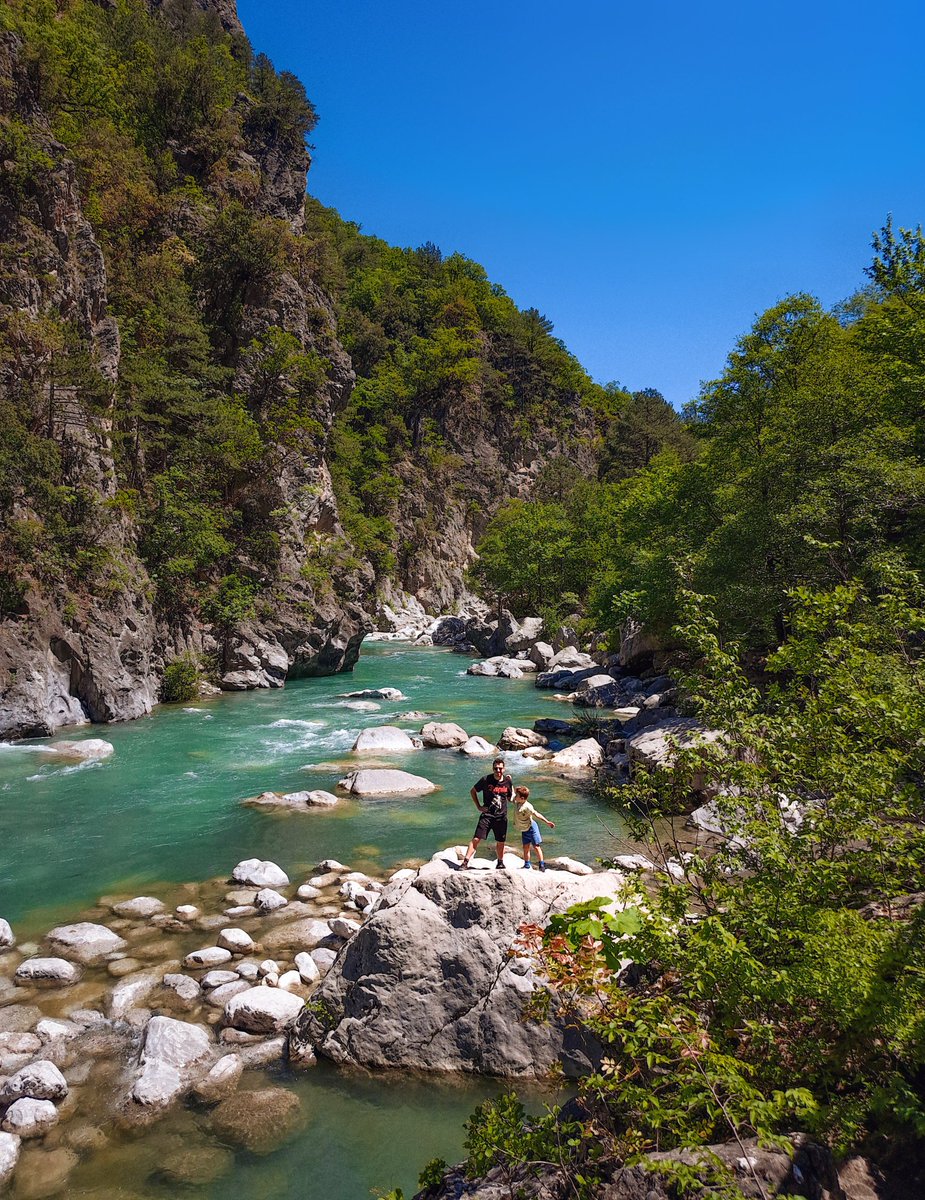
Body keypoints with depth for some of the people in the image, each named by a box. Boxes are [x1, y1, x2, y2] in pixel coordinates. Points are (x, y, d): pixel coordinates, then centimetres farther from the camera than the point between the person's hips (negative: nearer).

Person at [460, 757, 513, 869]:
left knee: (500, 842, 12)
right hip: (487, 815, -2)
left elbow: (511, 799, 11)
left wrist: (511, 784, 0)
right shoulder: (486, 780, -7)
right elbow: (473, 791, 6)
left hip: (501, 817, 2)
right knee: (476, 839, -9)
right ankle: (465, 862, -5)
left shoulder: (507, 781, 1)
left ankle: (500, 863, 32)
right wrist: (478, 806, -1)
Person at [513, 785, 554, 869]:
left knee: (536, 846, -1)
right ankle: (527, 866, 18)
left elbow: (536, 814, -35)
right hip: (524, 830, 7)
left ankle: (542, 865, 6)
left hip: (531, 828, -7)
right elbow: (513, 791, 6)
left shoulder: (527, 807, -30)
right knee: (526, 847, 10)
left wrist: (547, 822, -42)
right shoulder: (516, 802, -8)